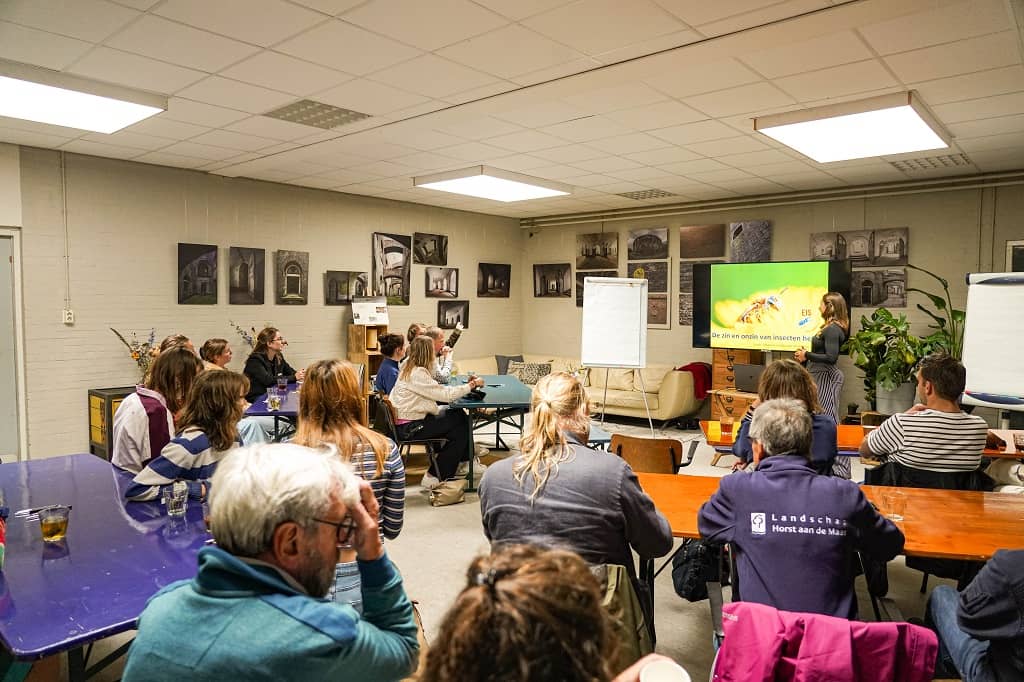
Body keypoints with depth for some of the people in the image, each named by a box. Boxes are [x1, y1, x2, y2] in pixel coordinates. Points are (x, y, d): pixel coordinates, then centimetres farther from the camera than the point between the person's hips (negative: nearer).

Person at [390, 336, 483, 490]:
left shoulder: (408, 367, 8)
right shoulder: (417, 373, -23)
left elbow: (437, 390, 9)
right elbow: (445, 394, -23)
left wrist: (466, 385, 1)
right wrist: (472, 385, -11)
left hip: (409, 418, 10)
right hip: (409, 427, -10)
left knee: (459, 415, 10)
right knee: (460, 429, -3)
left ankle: (464, 460, 21)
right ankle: (434, 477, 3)